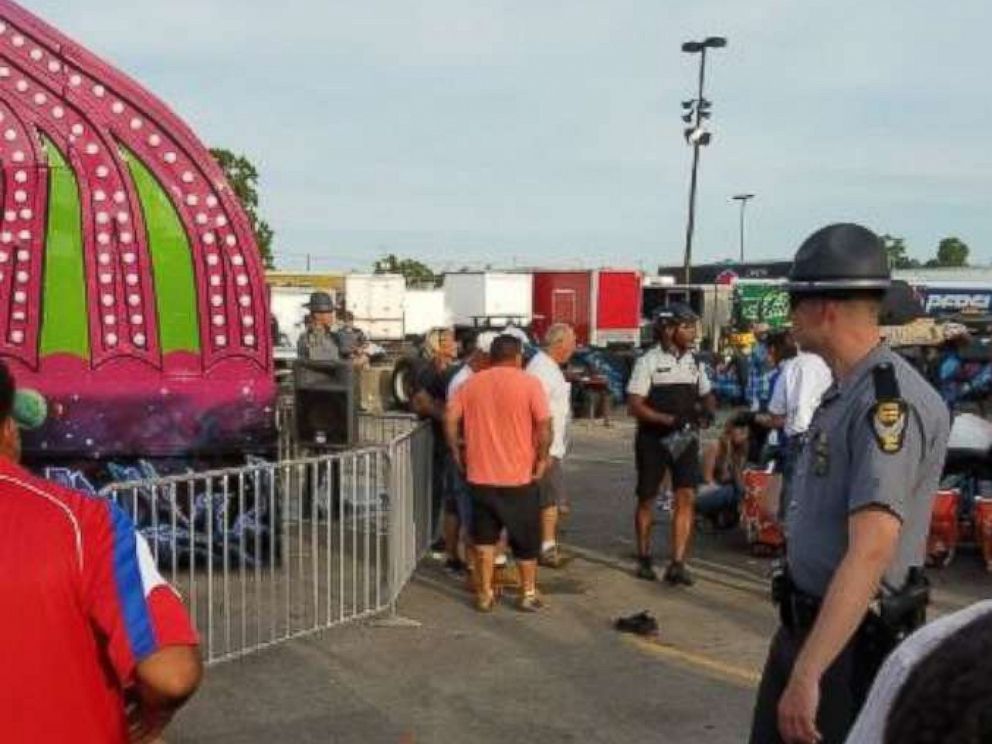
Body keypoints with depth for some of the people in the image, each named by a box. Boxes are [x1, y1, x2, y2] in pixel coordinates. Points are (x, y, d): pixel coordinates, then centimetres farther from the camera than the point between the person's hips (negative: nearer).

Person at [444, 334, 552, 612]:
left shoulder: (471, 383, 3)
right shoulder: (529, 383, -7)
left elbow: (450, 419, -2)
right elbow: (544, 425, -14)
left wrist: (456, 452, 8)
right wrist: (542, 458, -3)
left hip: (480, 474, 3)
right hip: (519, 475, -2)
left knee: (484, 537, 14)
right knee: (526, 538, 12)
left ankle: (485, 594, 16)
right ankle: (528, 594, 20)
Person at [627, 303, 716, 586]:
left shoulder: (693, 362, 7)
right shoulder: (648, 362, -10)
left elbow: (707, 395, 20)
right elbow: (635, 405, -14)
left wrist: (706, 410, -4)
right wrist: (670, 419, -24)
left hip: (686, 438, 4)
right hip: (654, 438, -4)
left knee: (686, 497, -7)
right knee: (647, 499, 8)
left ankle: (677, 564, -2)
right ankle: (644, 558, 25)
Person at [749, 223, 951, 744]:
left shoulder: (888, 402, -22)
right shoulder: (843, 392, 9)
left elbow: (871, 551, -31)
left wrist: (807, 674, -34)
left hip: (856, 637, -9)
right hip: (804, 622, 9)